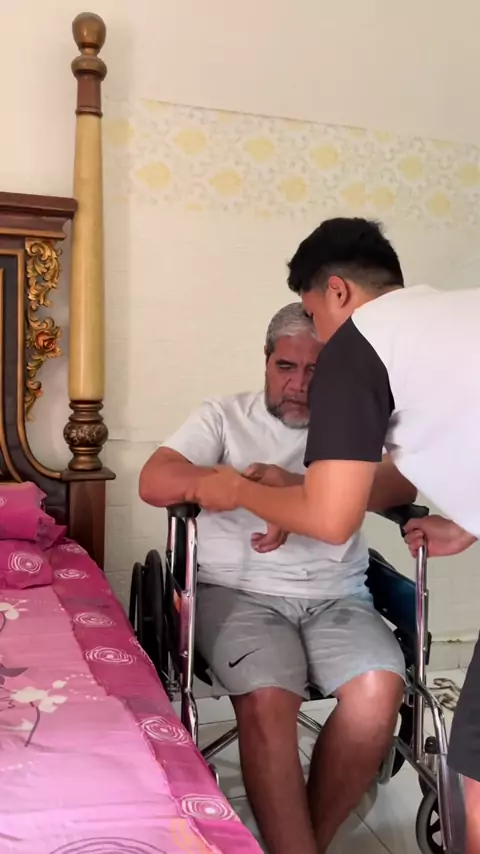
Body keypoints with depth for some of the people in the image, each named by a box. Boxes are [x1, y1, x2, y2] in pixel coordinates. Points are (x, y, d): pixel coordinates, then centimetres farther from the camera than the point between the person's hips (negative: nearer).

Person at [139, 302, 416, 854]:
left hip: (337, 596, 2)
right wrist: (259, 485, -17)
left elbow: (400, 485, -7)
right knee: (267, 698, -29)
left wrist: (300, 488, -21)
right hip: (239, 592, -1)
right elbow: (154, 483, -5)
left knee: (380, 688, -24)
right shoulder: (224, 417, 9)